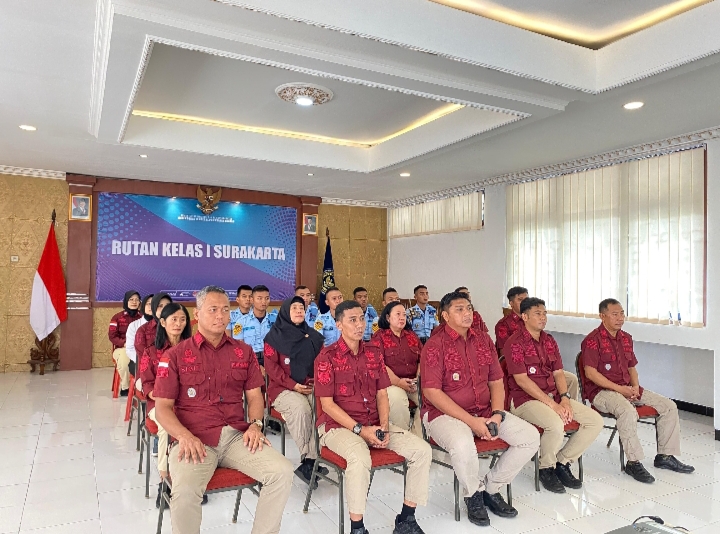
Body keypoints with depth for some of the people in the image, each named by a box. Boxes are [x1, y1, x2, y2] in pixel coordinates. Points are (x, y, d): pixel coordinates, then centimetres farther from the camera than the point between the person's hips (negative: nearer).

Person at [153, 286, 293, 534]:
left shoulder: (243, 351, 14)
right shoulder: (176, 355, 5)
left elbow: (254, 395, 14)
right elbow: (162, 407, 0)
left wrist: (255, 424, -6)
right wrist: (184, 435, -17)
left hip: (238, 436, 3)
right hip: (195, 439, -3)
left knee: (283, 472, -18)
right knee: (185, 492, -32)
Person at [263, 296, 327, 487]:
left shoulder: (313, 336, 16)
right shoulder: (274, 336, 2)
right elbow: (271, 366, -5)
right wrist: (293, 385, -15)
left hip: (311, 387, 4)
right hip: (283, 388, -3)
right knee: (300, 408, -35)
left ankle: (308, 463, -23)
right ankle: (309, 459, -22)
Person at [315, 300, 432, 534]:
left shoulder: (374, 353, 7)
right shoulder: (327, 357, -9)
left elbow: (382, 395, 9)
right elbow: (327, 404, -12)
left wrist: (384, 427, -7)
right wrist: (359, 429, -18)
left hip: (375, 424, 6)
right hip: (338, 425, -6)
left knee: (422, 450, -10)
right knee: (360, 458, -37)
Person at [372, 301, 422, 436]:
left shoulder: (412, 336, 20)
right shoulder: (379, 337, 4)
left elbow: (422, 360, 15)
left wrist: (419, 379, -4)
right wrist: (398, 381, -16)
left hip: (413, 383, 5)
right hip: (391, 383, -4)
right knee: (397, 397, -35)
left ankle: (417, 436, -9)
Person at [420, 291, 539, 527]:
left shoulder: (484, 340, 7)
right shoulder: (434, 345, -12)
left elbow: (496, 382, 9)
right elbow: (432, 392, -17)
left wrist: (497, 414, -10)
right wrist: (471, 421, -22)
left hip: (485, 411, 6)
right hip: (445, 413, -6)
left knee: (531, 437, -7)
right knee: (463, 445, -37)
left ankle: (491, 488, 11)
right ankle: (474, 494, -1)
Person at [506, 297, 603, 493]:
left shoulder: (549, 341, 14)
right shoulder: (515, 342, -11)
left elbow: (558, 373, 11)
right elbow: (521, 379, -17)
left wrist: (564, 398, -8)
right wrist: (552, 404, -19)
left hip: (553, 396, 8)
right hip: (525, 398, -8)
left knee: (596, 420, -5)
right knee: (556, 425, -34)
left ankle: (563, 462, 8)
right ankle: (546, 469, -3)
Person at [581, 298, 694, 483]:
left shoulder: (626, 338, 14)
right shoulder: (593, 340, -12)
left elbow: (632, 368, 20)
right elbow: (590, 372, -18)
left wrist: (635, 387, 0)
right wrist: (619, 389, -20)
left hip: (627, 388, 9)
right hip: (601, 391, -8)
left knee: (669, 406, 1)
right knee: (628, 411, -36)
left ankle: (665, 456, 11)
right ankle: (634, 463, -23)